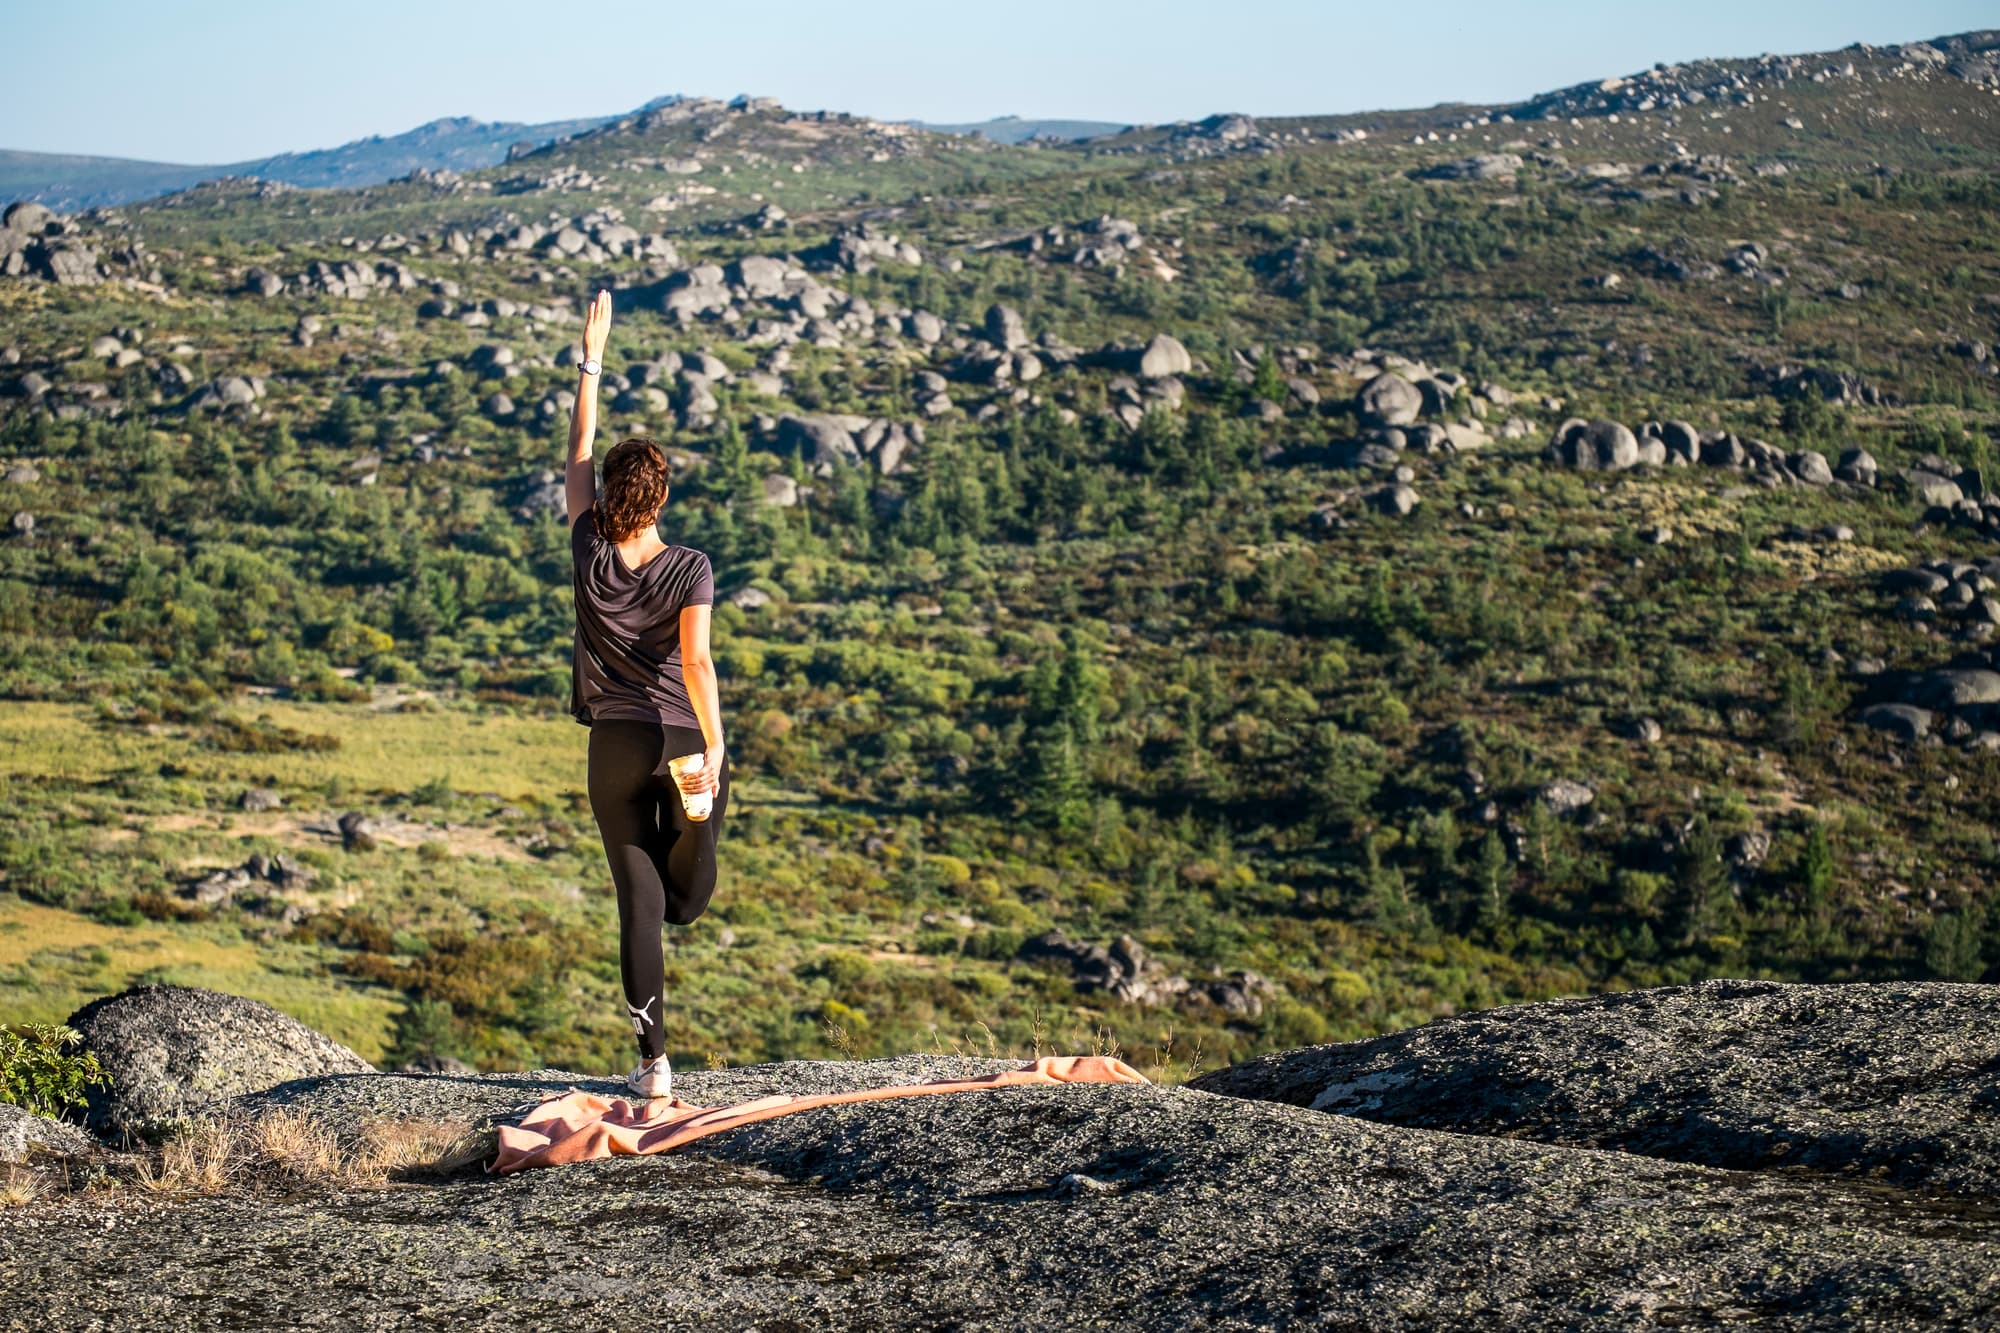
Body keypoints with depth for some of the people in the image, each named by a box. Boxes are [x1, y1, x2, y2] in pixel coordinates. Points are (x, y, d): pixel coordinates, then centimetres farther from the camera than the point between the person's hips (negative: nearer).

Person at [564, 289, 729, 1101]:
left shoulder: (590, 553, -3)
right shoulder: (689, 570, -9)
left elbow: (577, 453, 7)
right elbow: (696, 660, -20)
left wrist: (592, 360, 13)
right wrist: (714, 746, -22)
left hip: (616, 744, 2)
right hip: (685, 738, -2)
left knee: (638, 903, 4)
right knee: (688, 894, 29)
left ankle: (654, 1064, 4)